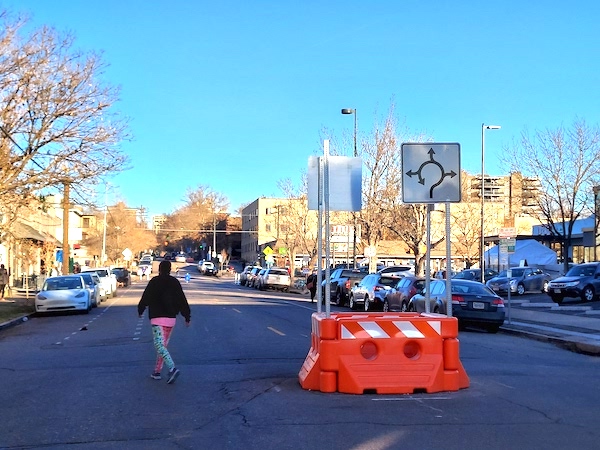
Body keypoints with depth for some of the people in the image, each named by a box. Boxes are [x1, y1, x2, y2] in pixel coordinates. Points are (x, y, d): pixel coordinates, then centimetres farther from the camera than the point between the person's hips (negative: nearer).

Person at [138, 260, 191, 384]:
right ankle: (157, 372, 21)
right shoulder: (175, 282, 8)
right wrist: (187, 317, 11)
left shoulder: (154, 282, -5)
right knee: (163, 345, 16)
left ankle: (172, 368, -28)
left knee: (159, 345, -10)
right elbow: (182, 301, 7)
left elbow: (145, 298, 0)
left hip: (157, 318, -5)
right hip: (171, 318, 5)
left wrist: (140, 310, 17)